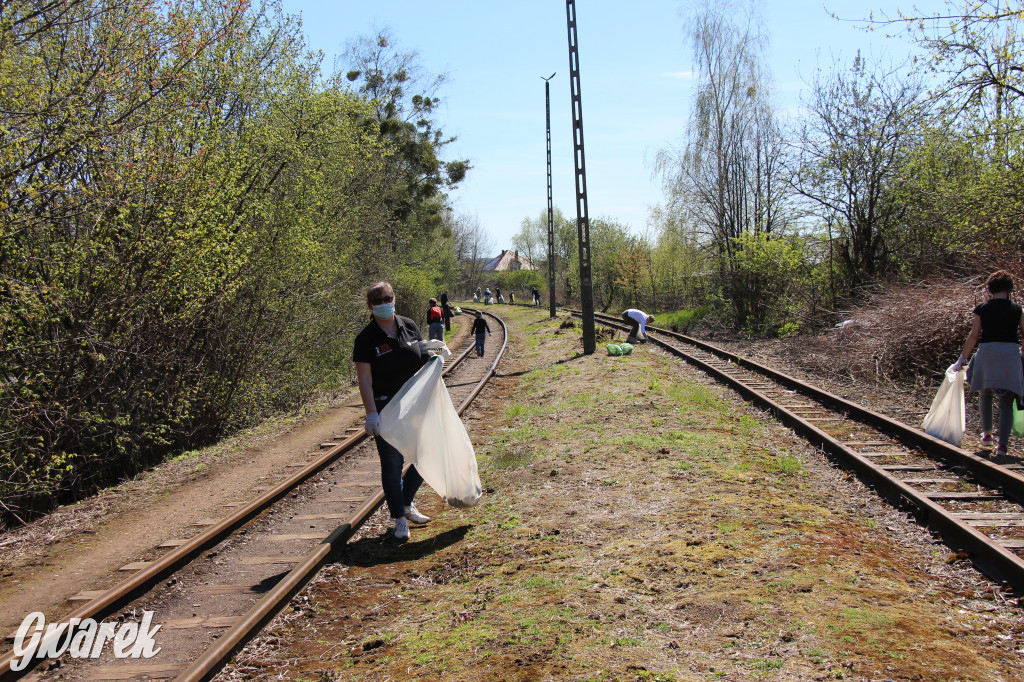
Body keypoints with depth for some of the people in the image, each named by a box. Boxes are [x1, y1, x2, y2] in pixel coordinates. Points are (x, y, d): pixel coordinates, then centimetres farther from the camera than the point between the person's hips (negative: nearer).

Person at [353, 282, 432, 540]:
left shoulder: (409, 326, 5)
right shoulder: (366, 338, -10)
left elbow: (423, 357, 18)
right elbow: (364, 379, -14)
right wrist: (371, 414, -22)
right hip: (386, 409, -5)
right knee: (392, 463, 1)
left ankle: (406, 504, 33)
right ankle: (399, 520, 14)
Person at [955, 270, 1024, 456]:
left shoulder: (982, 309, 1)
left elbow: (973, 336, 1)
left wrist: (962, 358, 8)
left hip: (987, 352, 0)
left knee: (985, 393, 23)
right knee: (1006, 401, 2)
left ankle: (986, 433, 27)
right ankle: (1002, 444, -7)